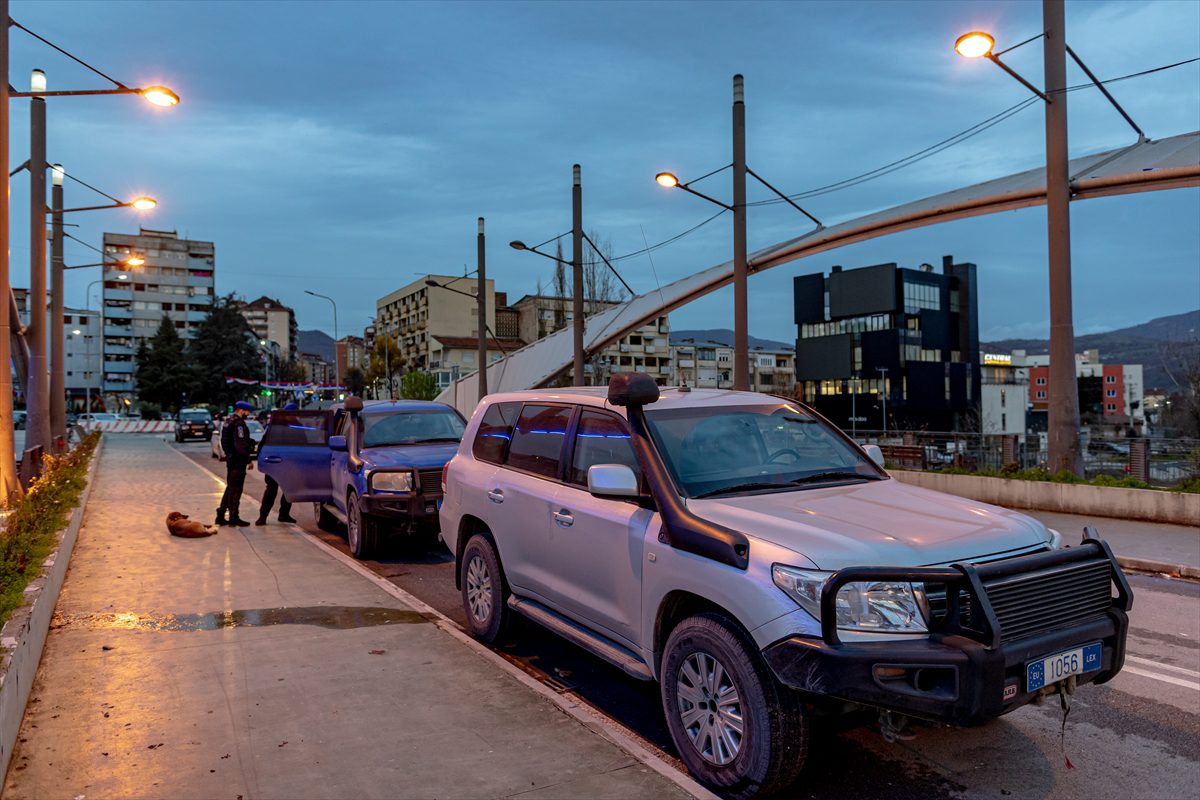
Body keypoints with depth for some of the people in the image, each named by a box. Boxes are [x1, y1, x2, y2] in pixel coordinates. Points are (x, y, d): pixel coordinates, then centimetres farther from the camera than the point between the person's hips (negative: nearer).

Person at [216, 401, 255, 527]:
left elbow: (225, 441, 19)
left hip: (231, 459, 10)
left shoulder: (228, 422, 15)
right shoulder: (239, 424, -17)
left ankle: (221, 515, 19)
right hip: (238, 460, -10)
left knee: (230, 487, 17)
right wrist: (248, 460, -18)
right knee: (235, 489, -2)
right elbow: (241, 445, -23)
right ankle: (233, 517, 4)